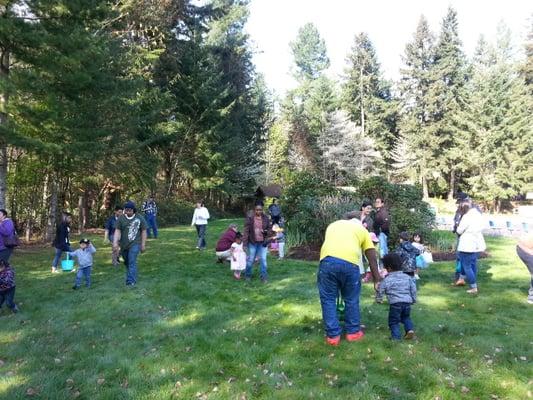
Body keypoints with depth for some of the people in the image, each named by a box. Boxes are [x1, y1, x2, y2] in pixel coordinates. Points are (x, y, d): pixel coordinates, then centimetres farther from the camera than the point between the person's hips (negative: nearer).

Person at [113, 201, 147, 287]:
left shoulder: (140, 218, -4)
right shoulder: (121, 218, -1)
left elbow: (144, 231, 0)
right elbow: (117, 231, -4)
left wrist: (143, 244, -1)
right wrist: (115, 242, -16)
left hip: (134, 244, -3)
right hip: (124, 245, 4)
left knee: (132, 262, -14)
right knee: (127, 262, 16)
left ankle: (131, 281, -14)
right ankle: (133, 278, 36)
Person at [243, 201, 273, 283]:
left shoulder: (266, 218, -1)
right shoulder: (250, 218, -8)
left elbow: (270, 228, 8)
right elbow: (246, 231, -8)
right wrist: (245, 243, -10)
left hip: (262, 243, 2)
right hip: (253, 242, -1)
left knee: (263, 259, 1)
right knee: (251, 259, 9)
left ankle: (263, 277, 12)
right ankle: (247, 275, 28)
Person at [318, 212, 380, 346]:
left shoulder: (333, 225, 33)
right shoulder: (361, 228, 27)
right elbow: (372, 258, 25)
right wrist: (377, 280, 29)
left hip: (327, 260, 1)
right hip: (350, 262, -1)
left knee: (328, 299, 15)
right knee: (351, 299, 19)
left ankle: (333, 335, 20)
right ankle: (353, 332, 32)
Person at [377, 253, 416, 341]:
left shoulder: (387, 279, -5)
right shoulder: (407, 277, 10)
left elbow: (380, 290, -1)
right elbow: (413, 289, 14)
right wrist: (413, 300, 25)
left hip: (395, 303, -5)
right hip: (407, 302, 5)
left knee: (393, 321, 7)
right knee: (406, 317, 26)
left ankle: (396, 336, -1)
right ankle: (410, 329, 6)